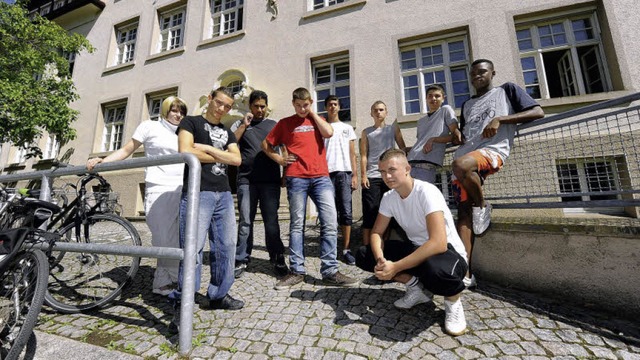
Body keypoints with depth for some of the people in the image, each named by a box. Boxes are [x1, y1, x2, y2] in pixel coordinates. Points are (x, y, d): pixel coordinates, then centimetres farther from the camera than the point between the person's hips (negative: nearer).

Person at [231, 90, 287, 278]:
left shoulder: (274, 125, 17)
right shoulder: (240, 124, 16)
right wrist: (244, 125, -1)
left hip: (270, 180, 0)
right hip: (246, 180, 0)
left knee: (271, 221, 1)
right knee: (245, 222, 2)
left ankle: (277, 259, 11)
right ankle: (241, 260, 13)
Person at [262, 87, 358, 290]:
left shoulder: (317, 120, 19)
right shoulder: (285, 123, 14)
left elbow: (328, 132, -3)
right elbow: (266, 144, 17)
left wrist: (312, 113, 7)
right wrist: (278, 159, 2)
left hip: (321, 177, 2)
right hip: (296, 178, -1)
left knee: (330, 222, -6)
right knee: (296, 224, 2)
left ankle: (330, 271, 3)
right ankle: (296, 271, 13)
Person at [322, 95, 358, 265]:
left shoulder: (348, 128, 19)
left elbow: (352, 154, 13)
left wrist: (355, 175, 2)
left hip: (344, 172, 1)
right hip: (327, 173, -1)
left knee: (346, 212, -3)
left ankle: (346, 249, 4)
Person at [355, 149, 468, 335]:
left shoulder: (427, 192, -24)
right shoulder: (388, 197, -4)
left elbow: (439, 243, -34)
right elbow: (376, 233, -1)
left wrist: (395, 267, -33)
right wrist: (380, 259, -23)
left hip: (449, 252, -6)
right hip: (415, 248, 6)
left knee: (435, 270, -42)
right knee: (363, 255, -8)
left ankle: (453, 302, -4)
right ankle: (417, 288, 7)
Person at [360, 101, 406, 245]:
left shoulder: (393, 128, 15)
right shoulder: (366, 132, 12)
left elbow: (403, 148, 11)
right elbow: (363, 155, 5)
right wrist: (363, 176, -5)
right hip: (372, 177, -1)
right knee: (370, 213, -3)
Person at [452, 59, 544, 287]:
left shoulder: (507, 90, 18)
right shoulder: (467, 105, 31)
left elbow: (538, 112, 7)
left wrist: (499, 119, -7)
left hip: (493, 150, -5)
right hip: (464, 158, 5)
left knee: (461, 165, -40)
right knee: (463, 212, -8)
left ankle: (482, 206, -10)